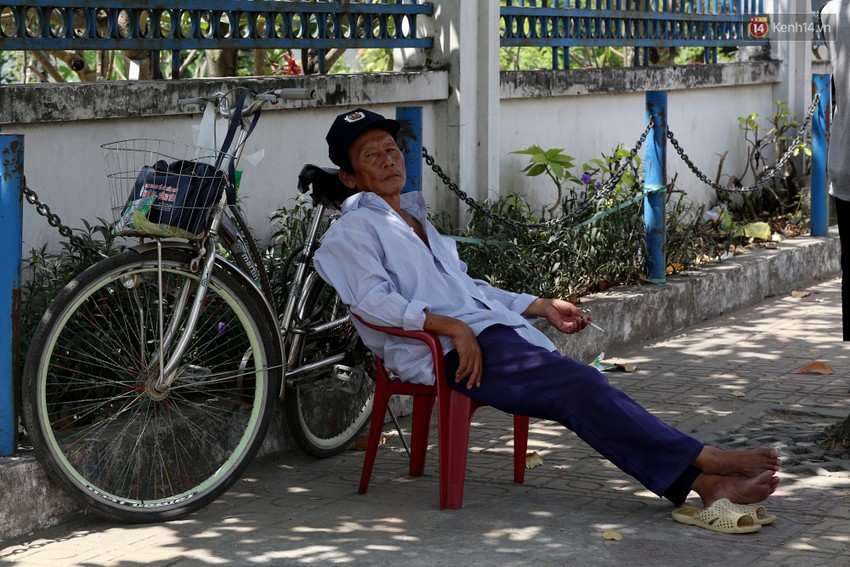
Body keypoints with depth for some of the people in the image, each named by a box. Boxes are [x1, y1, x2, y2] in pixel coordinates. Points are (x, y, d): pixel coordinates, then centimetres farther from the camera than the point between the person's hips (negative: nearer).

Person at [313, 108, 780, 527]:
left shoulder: (418, 218, 30)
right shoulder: (353, 231, 4)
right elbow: (372, 299, -13)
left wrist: (540, 306, 26)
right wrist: (453, 326, -22)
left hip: (491, 329, 8)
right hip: (444, 353, -8)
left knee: (584, 392, -13)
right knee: (580, 385, -22)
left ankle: (701, 484, -25)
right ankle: (706, 462, -25)